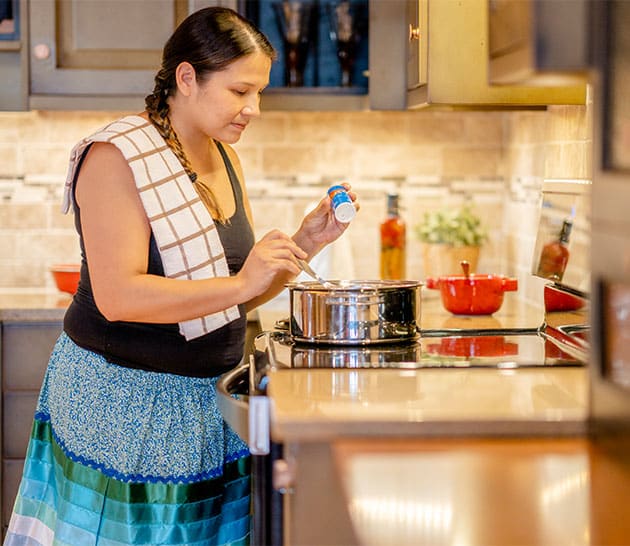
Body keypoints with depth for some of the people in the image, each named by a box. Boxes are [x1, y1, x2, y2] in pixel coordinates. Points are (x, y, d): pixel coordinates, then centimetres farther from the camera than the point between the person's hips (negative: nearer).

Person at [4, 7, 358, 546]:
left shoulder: (224, 158, 10)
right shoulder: (117, 157, -14)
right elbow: (118, 297, -24)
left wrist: (303, 244, -2)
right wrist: (240, 283, -28)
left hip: (204, 401, 7)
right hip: (124, 400, -7)